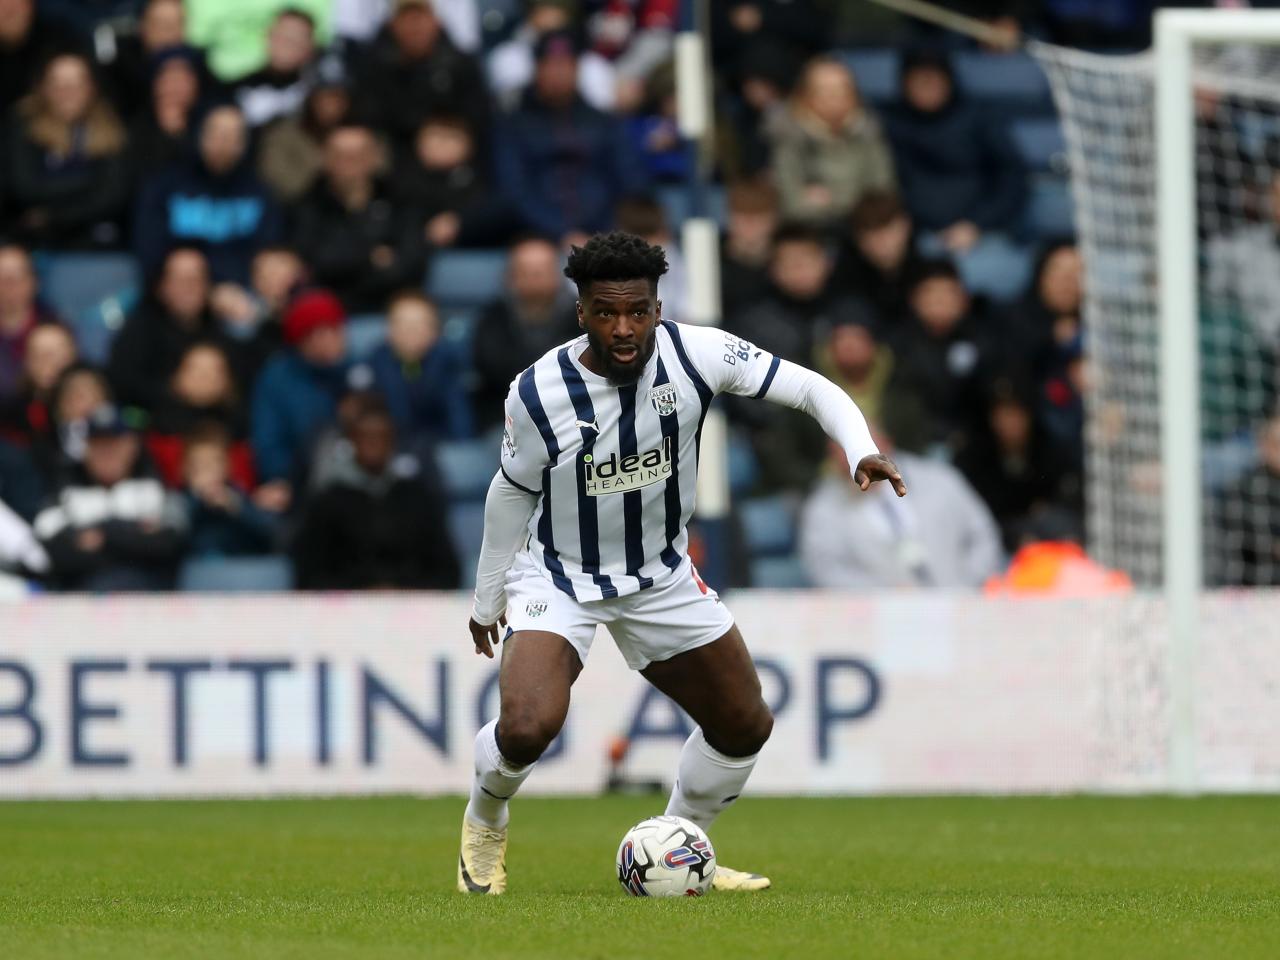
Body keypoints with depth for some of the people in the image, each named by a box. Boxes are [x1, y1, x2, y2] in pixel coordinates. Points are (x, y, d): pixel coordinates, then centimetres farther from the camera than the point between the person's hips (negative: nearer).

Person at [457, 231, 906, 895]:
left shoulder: (696, 353, -20)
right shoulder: (539, 393, -24)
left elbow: (808, 387, -10)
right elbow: (513, 492, -5)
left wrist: (861, 451, -30)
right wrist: (487, 600, 6)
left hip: (661, 577, 4)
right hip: (559, 574, -4)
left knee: (746, 727, 8)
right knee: (527, 726, -27)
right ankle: (484, 823, 7)